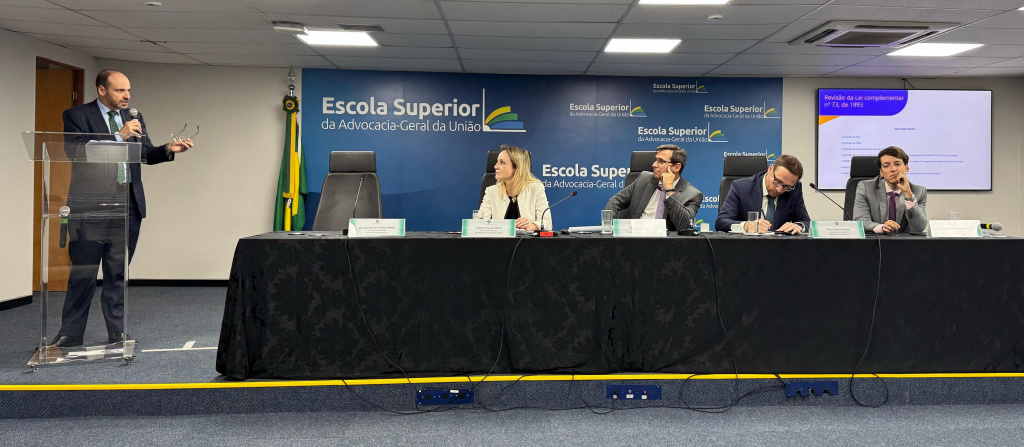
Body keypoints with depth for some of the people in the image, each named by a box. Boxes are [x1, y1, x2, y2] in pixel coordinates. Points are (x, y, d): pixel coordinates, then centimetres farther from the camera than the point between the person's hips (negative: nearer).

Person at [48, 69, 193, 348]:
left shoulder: (134, 118, 14)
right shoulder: (76, 116, -1)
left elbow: (147, 155, 11)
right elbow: (74, 152, -16)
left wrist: (168, 149, -10)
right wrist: (119, 136, -19)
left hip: (128, 207, 4)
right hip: (90, 207, -4)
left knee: (118, 273, 10)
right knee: (83, 273, 0)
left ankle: (117, 332, 17)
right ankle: (71, 334, 11)